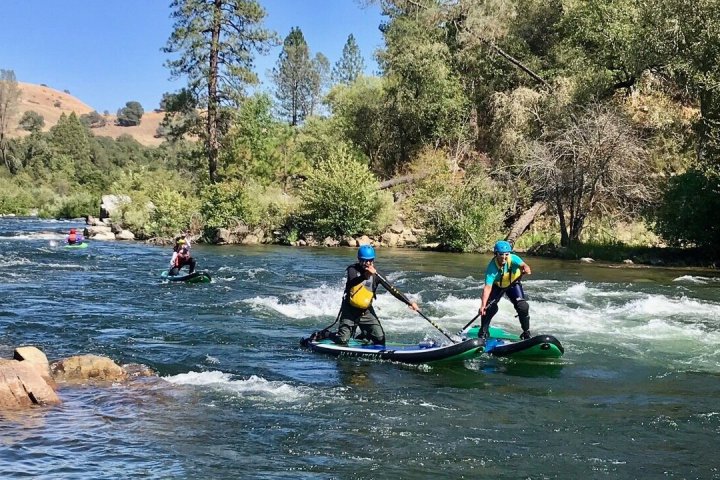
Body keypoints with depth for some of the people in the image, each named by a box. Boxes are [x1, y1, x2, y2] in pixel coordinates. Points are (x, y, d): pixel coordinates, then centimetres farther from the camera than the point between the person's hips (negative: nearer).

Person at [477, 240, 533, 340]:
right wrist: (483, 305, -51)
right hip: (497, 286, -1)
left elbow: (522, 264, -50)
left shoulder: (513, 258, -31)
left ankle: (526, 333, 5)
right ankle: (483, 331, 6)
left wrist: (526, 268, -76)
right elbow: (488, 287, -40)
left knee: (522, 307, -14)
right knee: (490, 307, -17)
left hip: (513, 284, 1)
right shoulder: (492, 267, -34)